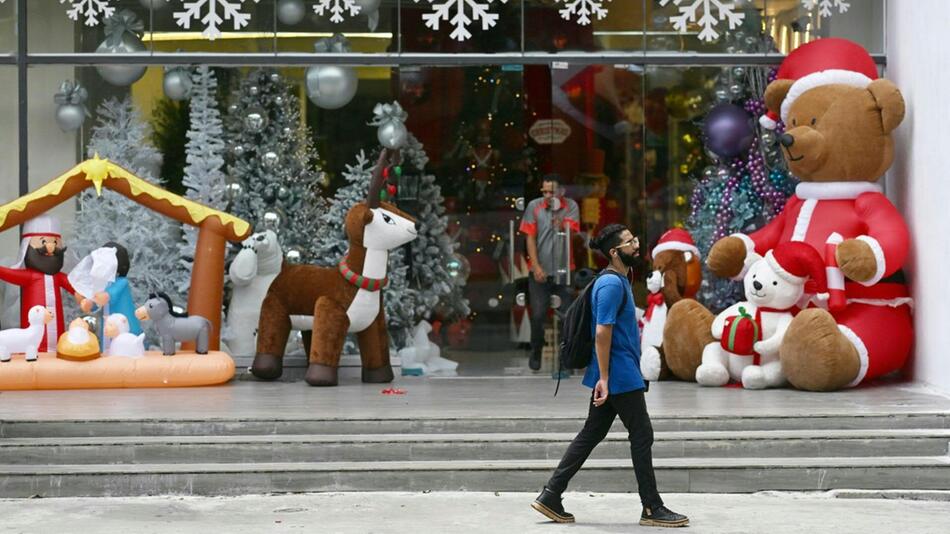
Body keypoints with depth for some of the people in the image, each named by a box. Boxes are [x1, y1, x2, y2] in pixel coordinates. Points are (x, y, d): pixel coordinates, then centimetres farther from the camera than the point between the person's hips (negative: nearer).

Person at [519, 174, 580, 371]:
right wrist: (536, 266, -6)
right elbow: (530, 238, 0)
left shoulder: (571, 206, 0)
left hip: (564, 271, 0)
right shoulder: (534, 206, 0)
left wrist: (556, 213, -24)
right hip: (540, 271, 0)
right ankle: (535, 354, 17)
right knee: (538, 315, 0)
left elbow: (568, 231, -12)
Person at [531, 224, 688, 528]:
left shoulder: (619, 281, 16)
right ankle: (652, 509, 6)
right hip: (620, 376, -10)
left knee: (591, 434, 10)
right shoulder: (611, 284, -16)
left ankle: (551, 497, 11)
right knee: (642, 436, -2)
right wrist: (604, 378, -23)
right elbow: (602, 332, -21)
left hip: (613, 376, 10)